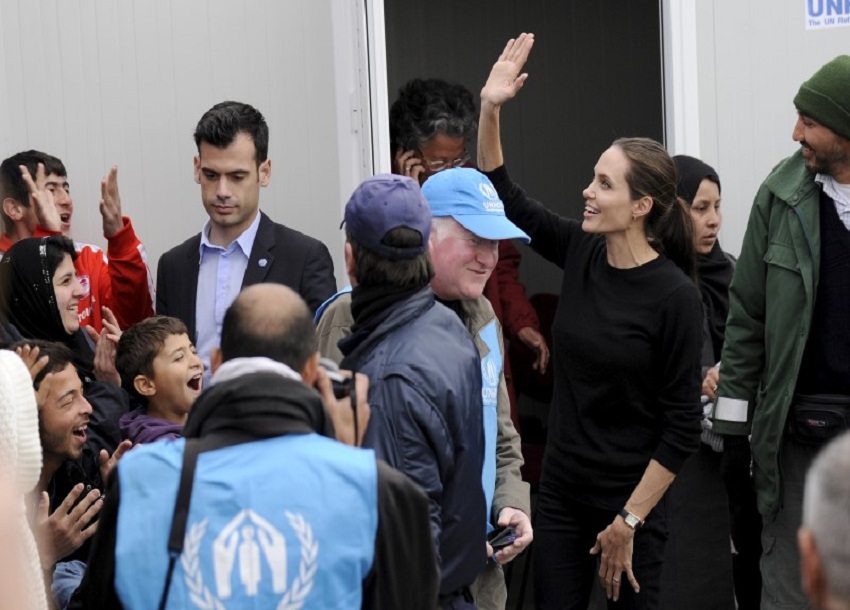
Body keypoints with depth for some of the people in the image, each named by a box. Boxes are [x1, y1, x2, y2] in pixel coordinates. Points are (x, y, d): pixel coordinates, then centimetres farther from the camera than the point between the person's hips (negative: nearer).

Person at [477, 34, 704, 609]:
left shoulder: (675, 297, -17)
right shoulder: (582, 253, -1)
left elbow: (683, 425, -15)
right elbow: (504, 196, 11)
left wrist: (630, 521, -14)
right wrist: (491, 110, -2)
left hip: (630, 496, -5)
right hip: (561, 487, 5)